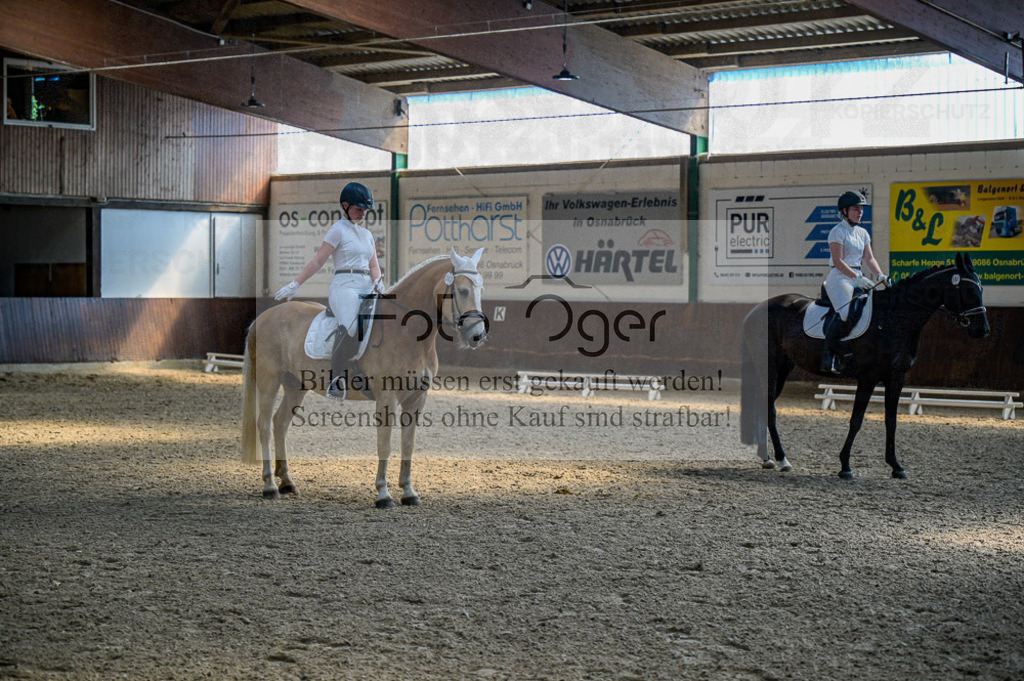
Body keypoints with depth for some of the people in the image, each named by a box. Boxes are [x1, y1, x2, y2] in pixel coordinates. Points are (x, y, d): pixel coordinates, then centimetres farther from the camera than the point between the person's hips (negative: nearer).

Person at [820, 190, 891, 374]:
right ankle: (829, 355, -21)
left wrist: (879, 275, -3)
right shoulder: (838, 232, -6)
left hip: (858, 278, 8)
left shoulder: (863, 233, 17)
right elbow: (838, 261, -14)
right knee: (846, 313, -28)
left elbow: (868, 258, 15)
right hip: (839, 277, -8)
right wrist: (858, 278, -21)